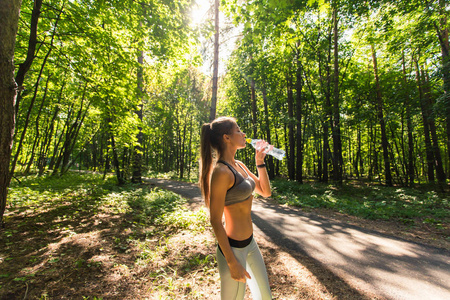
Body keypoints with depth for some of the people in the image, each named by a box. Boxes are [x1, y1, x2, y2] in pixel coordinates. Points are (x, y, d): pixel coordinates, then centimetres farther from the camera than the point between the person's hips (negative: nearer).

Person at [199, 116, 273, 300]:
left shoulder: (239, 166, 4)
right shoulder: (221, 171, -23)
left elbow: (265, 192, 9)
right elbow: (215, 221, -21)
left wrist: (260, 161, 0)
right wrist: (232, 263, -15)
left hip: (250, 244, 9)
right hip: (233, 248, -9)